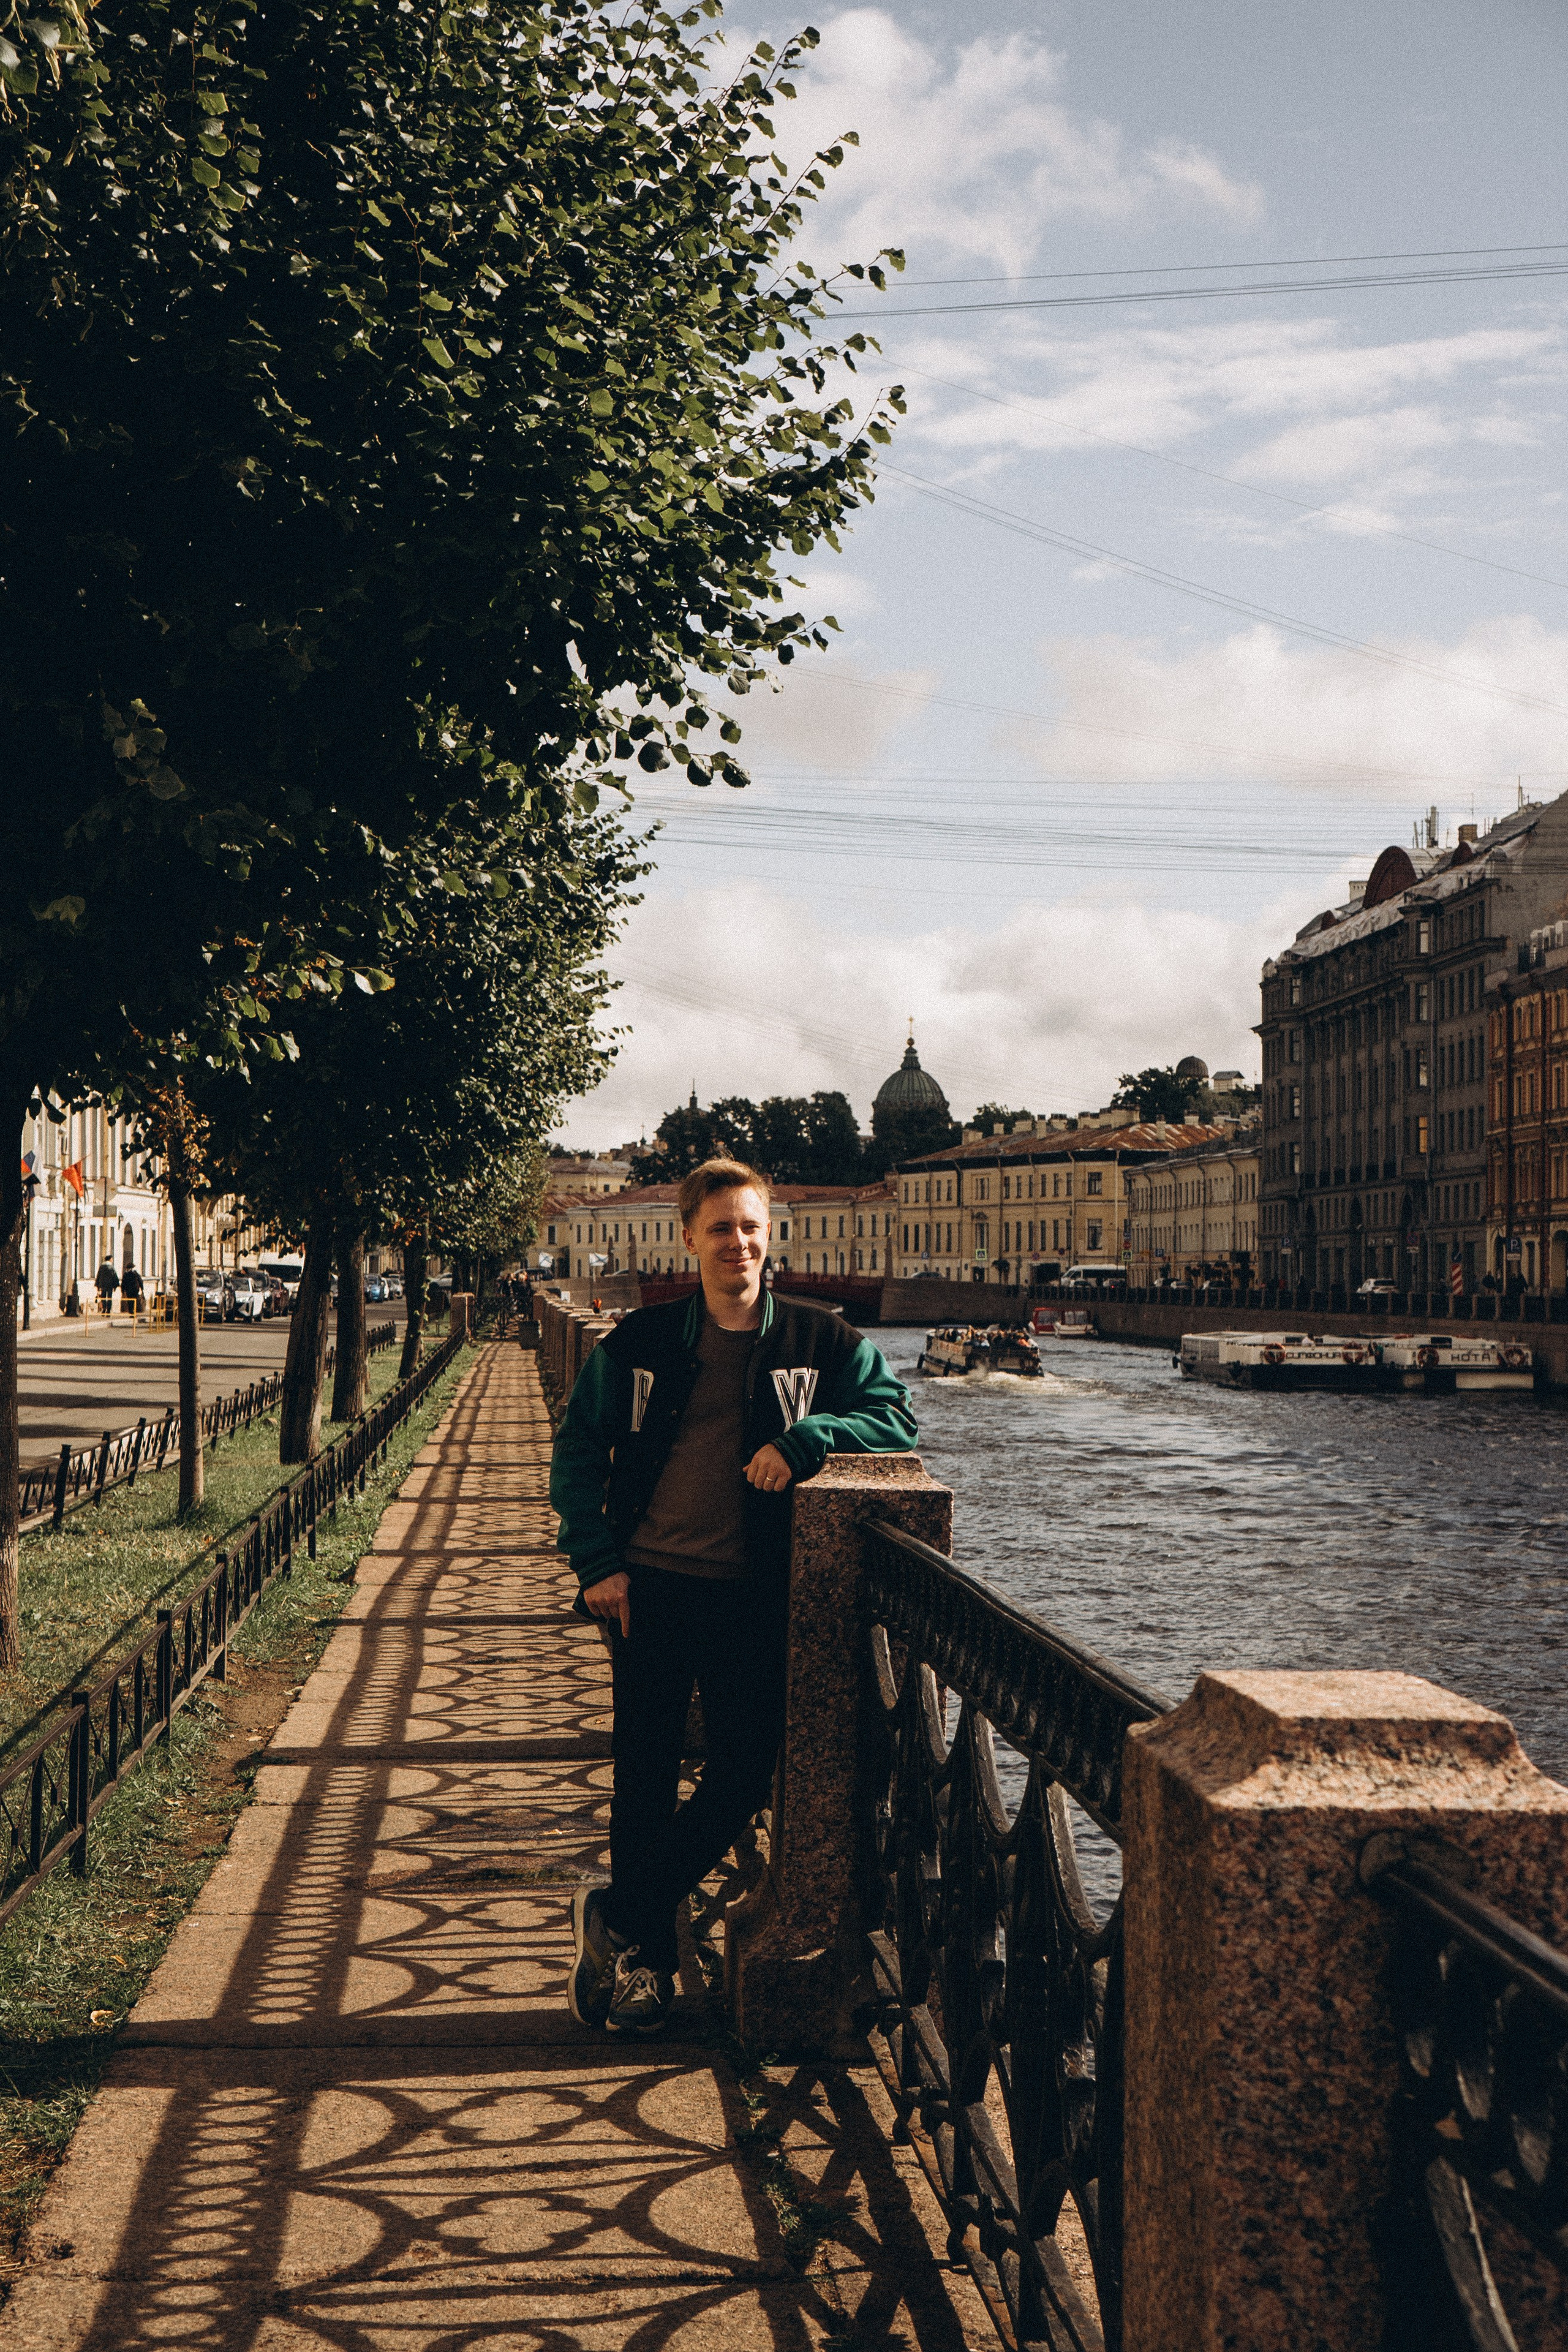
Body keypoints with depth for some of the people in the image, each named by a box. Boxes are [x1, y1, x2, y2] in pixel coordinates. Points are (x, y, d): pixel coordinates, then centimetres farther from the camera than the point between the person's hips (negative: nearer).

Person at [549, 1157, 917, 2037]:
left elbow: (897, 1416, -2)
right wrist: (598, 1561, -1)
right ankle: (643, 1962, 21)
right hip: (651, 1586, 0)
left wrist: (804, 1438, -19)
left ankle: (616, 1920, 14)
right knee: (645, 1780, 6)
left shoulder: (819, 1341, 2)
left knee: (746, 1774, -3)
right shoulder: (641, 1342, 4)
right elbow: (579, 1450, 9)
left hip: (751, 1595, 0)